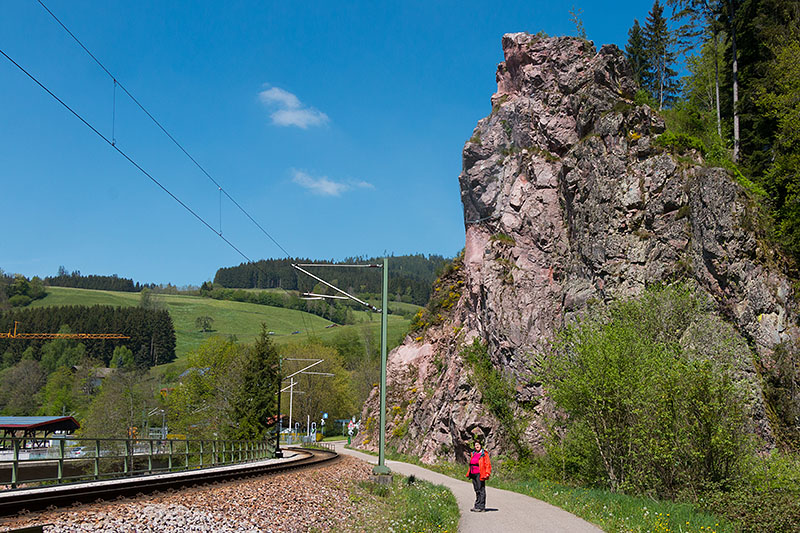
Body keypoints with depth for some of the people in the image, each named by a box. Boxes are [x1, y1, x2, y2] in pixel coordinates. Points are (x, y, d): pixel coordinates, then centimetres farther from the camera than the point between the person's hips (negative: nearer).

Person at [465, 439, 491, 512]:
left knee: (481, 491, -4)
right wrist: (469, 473, 16)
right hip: (473, 474, 7)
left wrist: (487, 474, -16)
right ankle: (477, 506, 17)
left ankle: (481, 507, -2)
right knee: (477, 491, 12)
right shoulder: (473, 454, 16)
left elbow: (488, 464, -8)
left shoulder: (484, 454, -5)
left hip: (480, 474, -7)